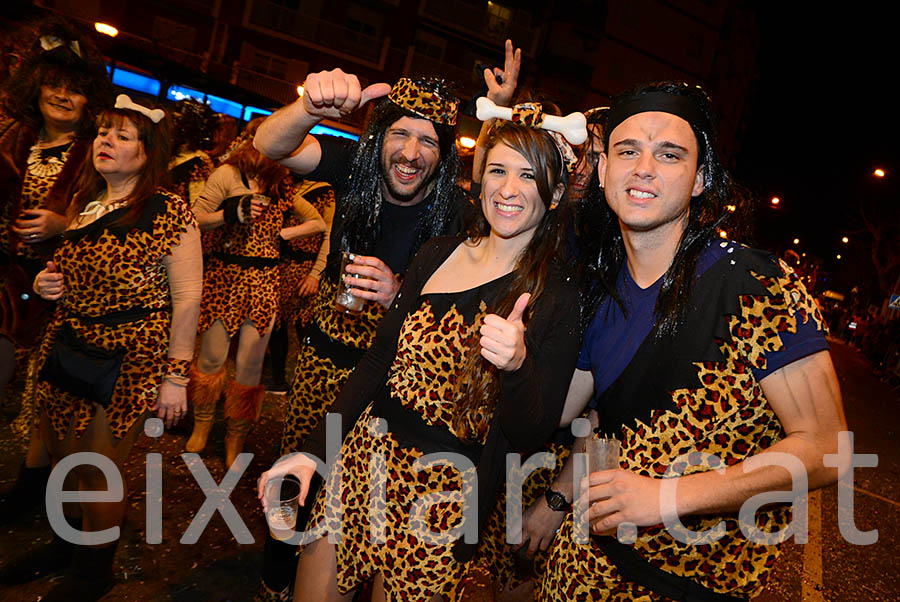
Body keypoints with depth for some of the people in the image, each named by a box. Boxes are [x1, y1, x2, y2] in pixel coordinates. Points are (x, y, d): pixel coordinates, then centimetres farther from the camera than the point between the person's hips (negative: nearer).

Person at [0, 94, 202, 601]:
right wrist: (48, 283, 1)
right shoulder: (84, 203, 10)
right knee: (66, 456, 19)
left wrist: (175, 375, -18)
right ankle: (66, 545, 44)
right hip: (69, 349, 7)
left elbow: (187, 297, -16)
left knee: (99, 472, 5)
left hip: (130, 360, -7)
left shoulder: (169, 211, -13)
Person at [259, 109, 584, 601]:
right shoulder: (437, 255, 0)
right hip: (362, 460, 4)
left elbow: (533, 436, -11)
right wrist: (312, 450, 2)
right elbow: (378, 361, 5)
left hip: (444, 501, -3)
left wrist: (516, 365, -32)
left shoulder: (557, 297, -10)